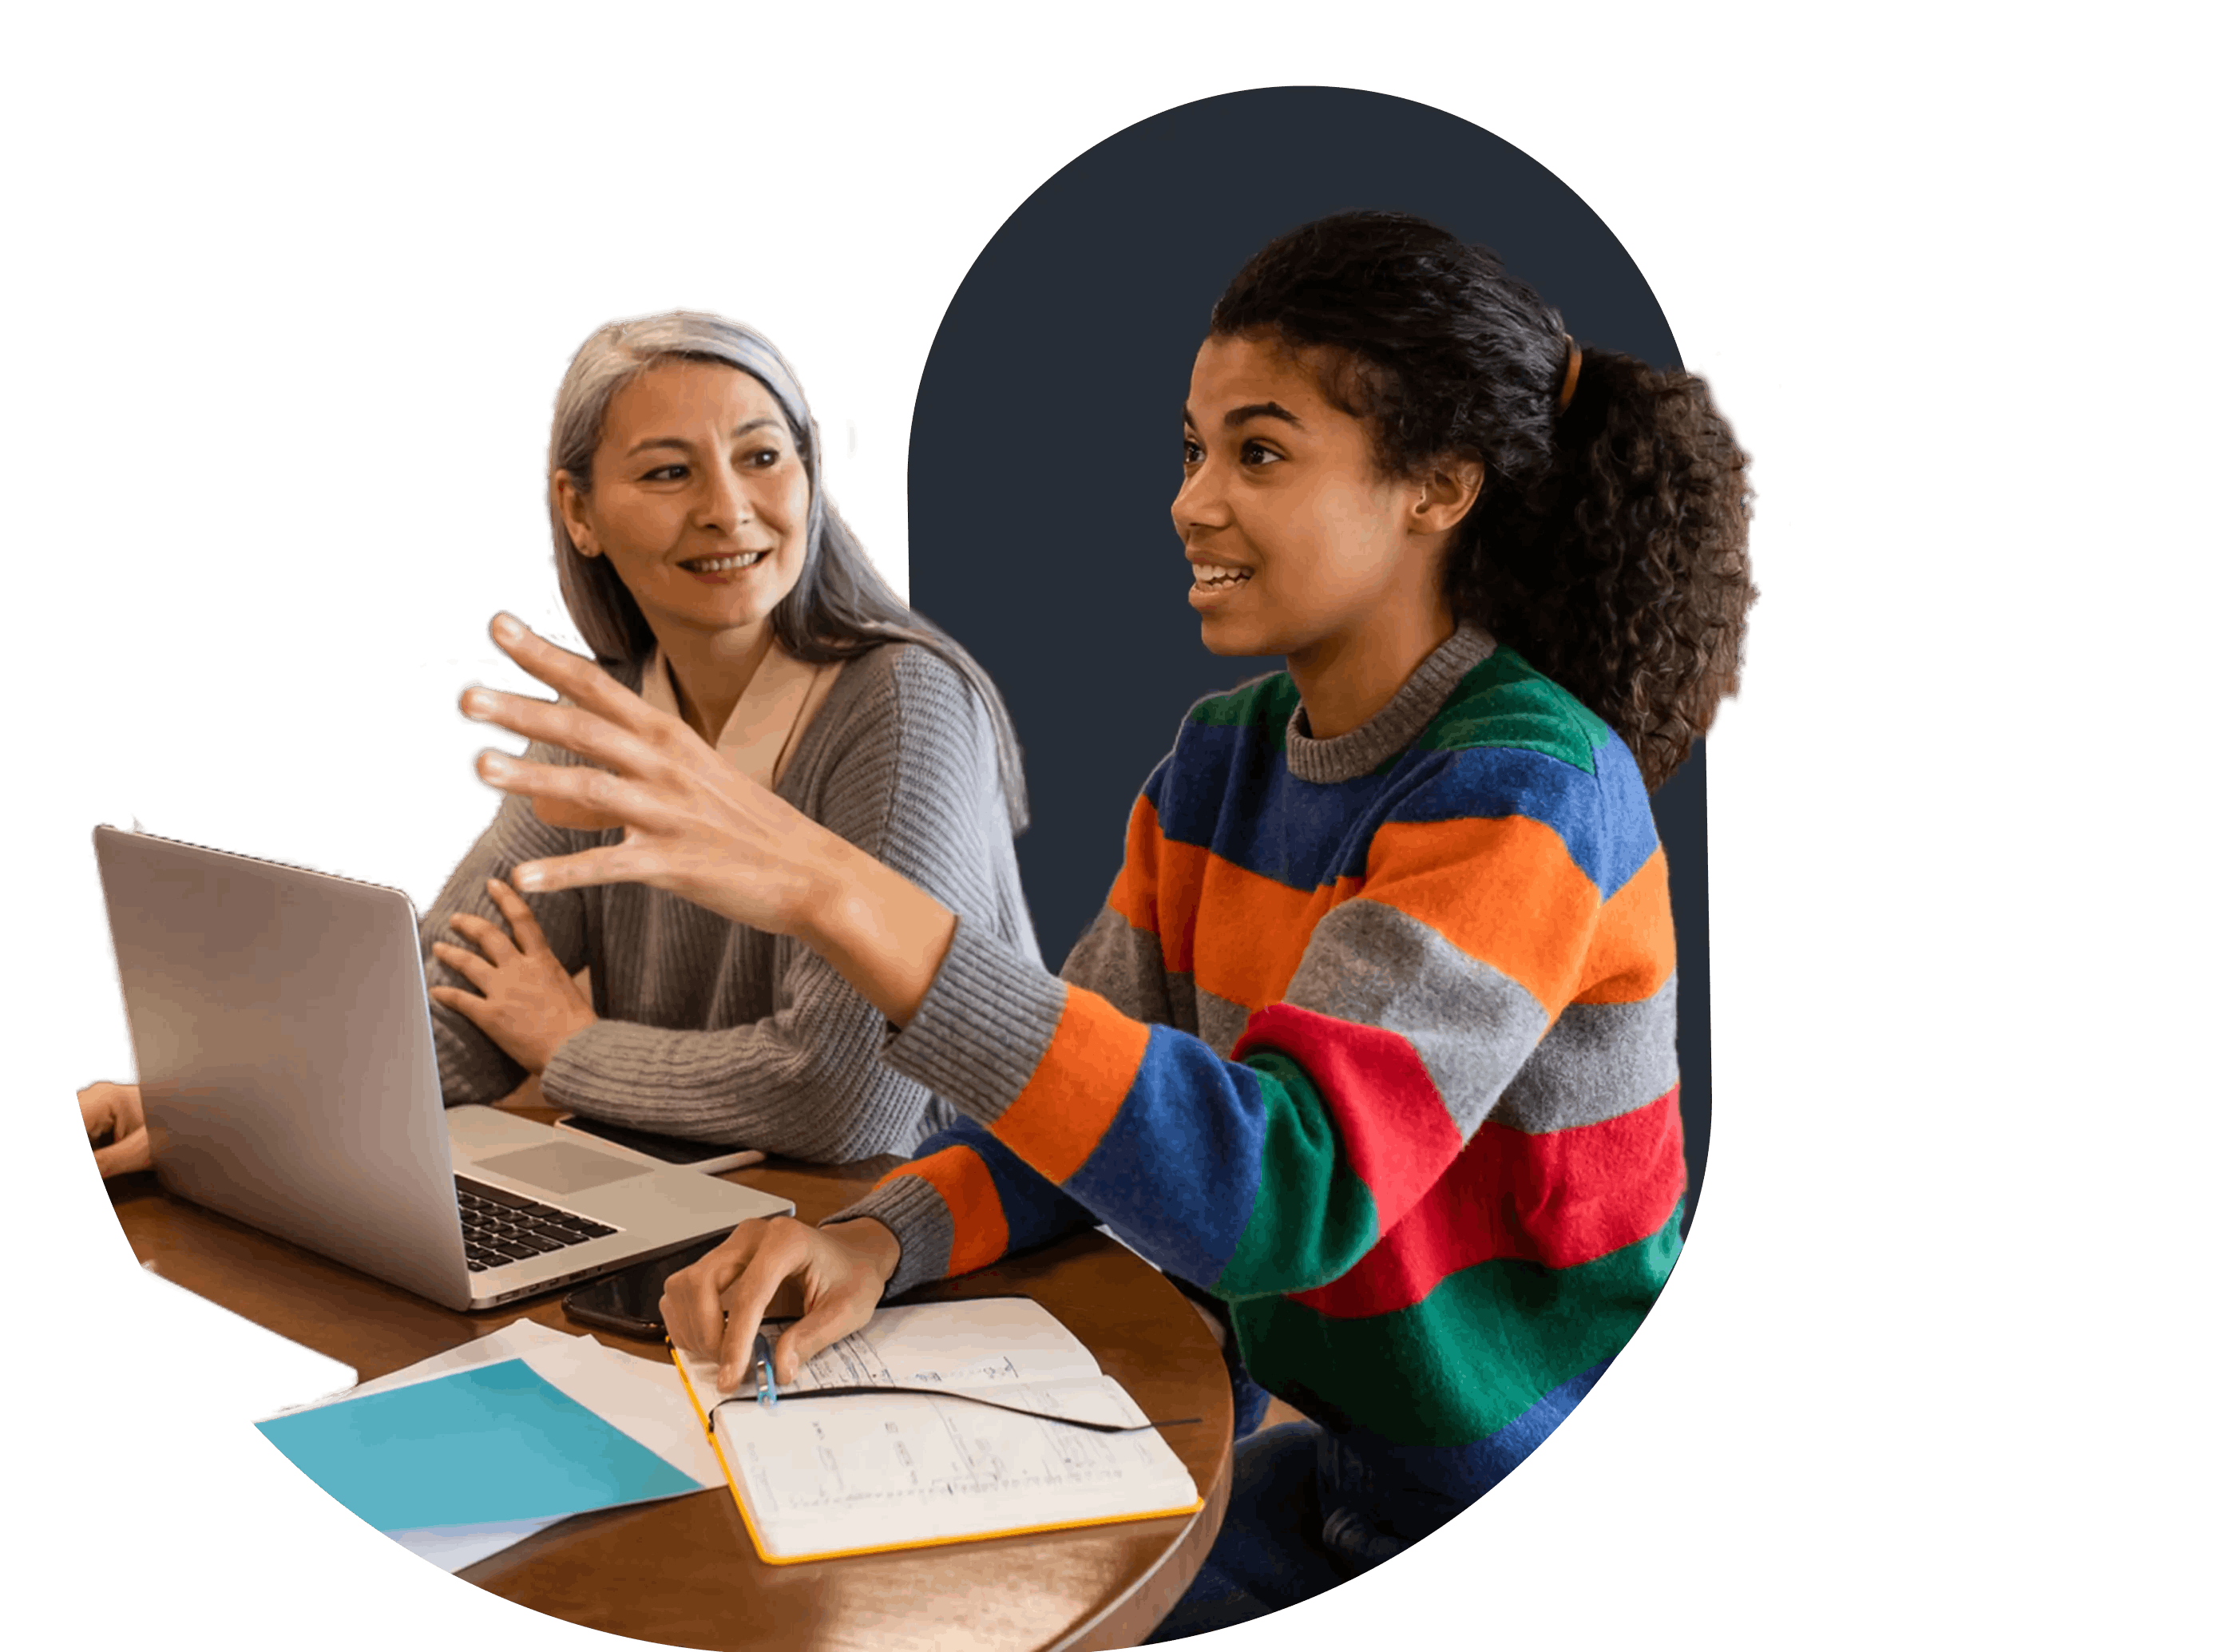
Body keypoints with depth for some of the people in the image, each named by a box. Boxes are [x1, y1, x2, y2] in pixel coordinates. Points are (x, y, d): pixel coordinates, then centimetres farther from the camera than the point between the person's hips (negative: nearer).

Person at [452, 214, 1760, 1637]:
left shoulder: (1534, 794, -23)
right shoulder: (1224, 759, 3)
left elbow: (1284, 1191, -35)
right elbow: (1091, 1084, 4)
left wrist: (835, 891, -41)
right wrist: (875, 1241, -19)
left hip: (1527, 1536, -6)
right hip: (1327, 1456, 6)